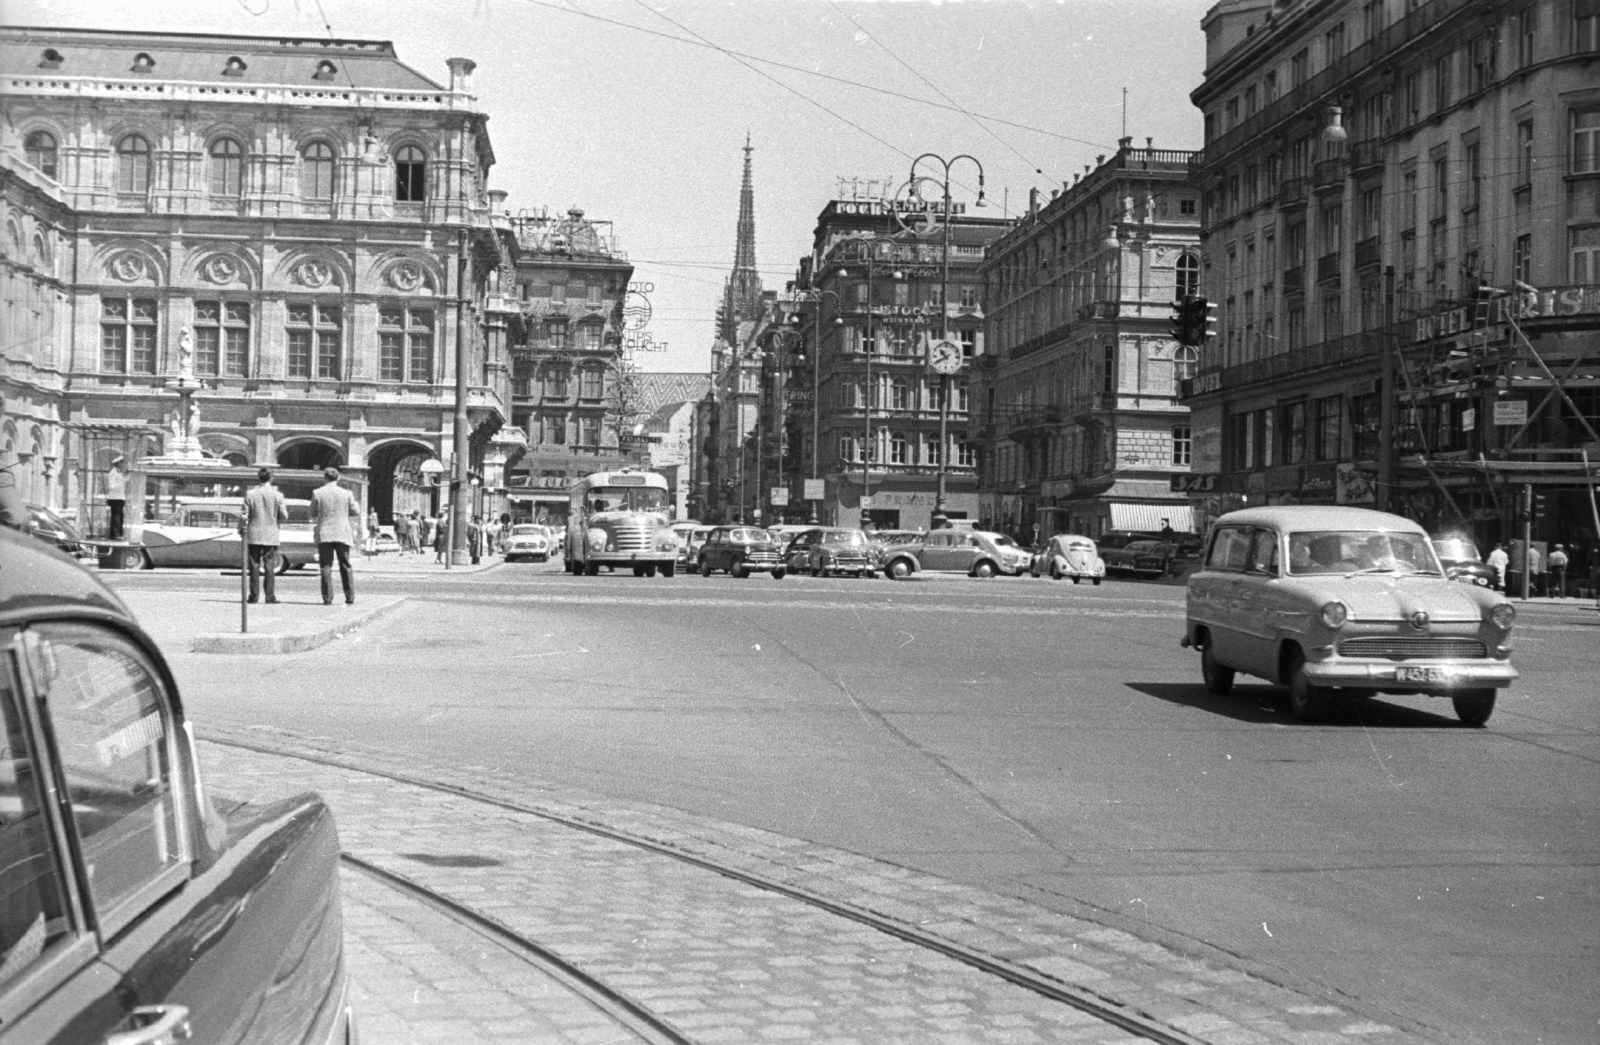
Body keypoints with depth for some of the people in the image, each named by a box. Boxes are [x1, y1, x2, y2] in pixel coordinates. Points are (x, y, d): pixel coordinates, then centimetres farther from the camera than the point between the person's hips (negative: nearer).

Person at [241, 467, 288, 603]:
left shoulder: (250, 494, -4)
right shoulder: (277, 495, -6)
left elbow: (245, 515, -3)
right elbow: (284, 517, -3)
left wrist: (241, 527, 14)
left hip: (254, 535, 1)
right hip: (271, 535, -1)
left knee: (254, 566, 7)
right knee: (270, 566, 2)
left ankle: (254, 596, 6)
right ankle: (270, 596, -3)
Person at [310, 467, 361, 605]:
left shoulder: (317, 493, -3)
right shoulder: (346, 493, -2)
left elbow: (313, 513, 5)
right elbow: (356, 512, 5)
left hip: (324, 534, -1)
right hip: (342, 534, 1)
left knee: (326, 567, 2)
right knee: (345, 566, 9)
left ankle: (327, 598, -3)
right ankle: (350, 597, 7)